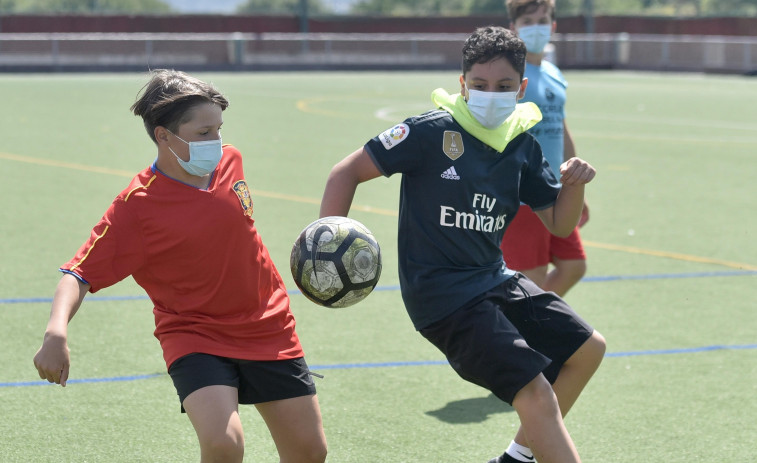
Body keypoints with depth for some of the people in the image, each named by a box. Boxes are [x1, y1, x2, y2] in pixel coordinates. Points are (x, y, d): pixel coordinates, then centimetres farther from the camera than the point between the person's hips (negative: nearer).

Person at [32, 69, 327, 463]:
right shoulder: (137, 205, -19)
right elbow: (80, 274, -20)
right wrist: (56, 332, -38)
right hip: (194, 336, -5)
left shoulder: (229, 160, -2)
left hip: (268, 329, 6)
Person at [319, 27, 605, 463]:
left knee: (588, 348, 17)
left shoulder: (524, 148, 4)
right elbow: (349, 171, -13)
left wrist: (575, 184, -12)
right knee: (537, 395, -18)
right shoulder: (432, 132, -15)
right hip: (444, 296, -9)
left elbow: (559, 224, 9)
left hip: (495, 280, 9)